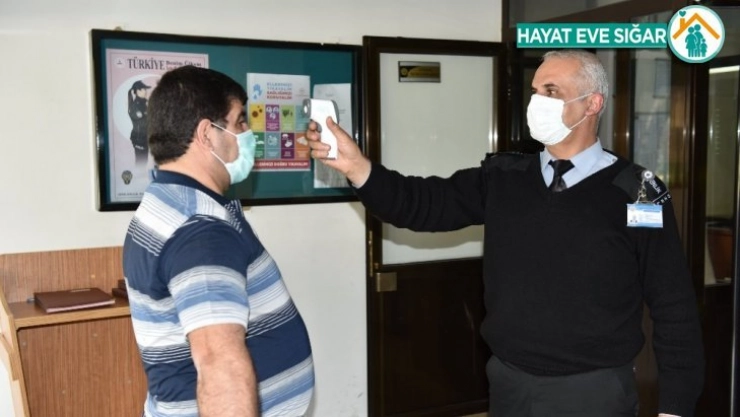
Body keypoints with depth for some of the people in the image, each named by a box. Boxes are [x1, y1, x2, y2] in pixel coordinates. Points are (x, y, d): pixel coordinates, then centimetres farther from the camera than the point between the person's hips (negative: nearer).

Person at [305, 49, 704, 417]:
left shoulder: (637, 193, -8)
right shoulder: (502, 178, 2)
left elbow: (674, 311, -6)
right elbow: (424, 205, -4)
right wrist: (357, 166, -20)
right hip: (508, 382, 4)